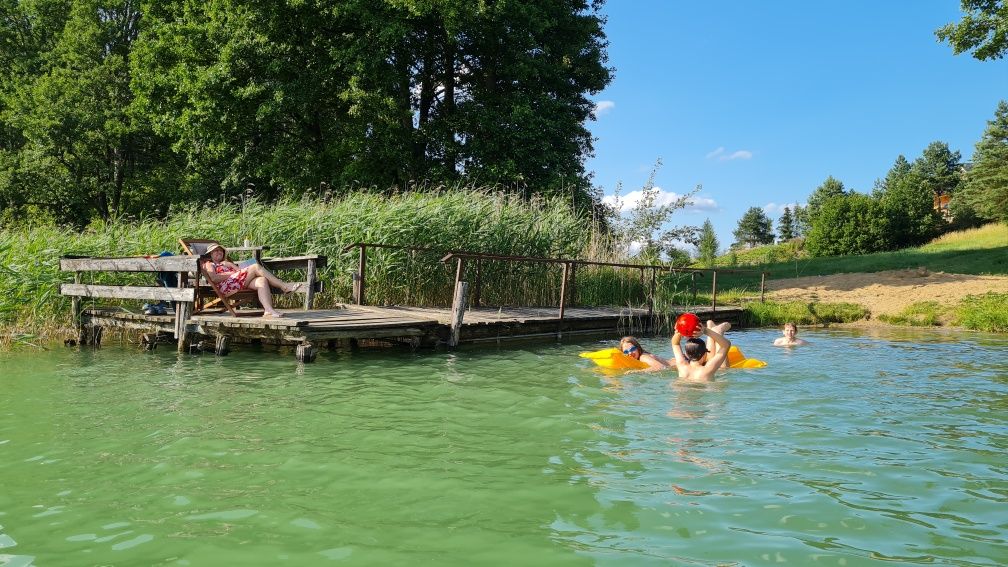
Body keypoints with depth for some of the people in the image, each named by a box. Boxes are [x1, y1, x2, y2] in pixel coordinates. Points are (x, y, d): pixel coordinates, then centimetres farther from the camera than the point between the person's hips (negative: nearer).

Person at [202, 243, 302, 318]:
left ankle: (268, 310, -47)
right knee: (256, 267, -20)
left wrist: (231, 265, 8)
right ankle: (284, 286, -24)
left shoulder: (225, 263, 41)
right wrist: (232, 273, -3)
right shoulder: (209, 264, 21)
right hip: (225, 286, -7)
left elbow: (240, 271, 25)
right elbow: (214, 278, -3)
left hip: (241, 284, 7)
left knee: (261, 280, -26)